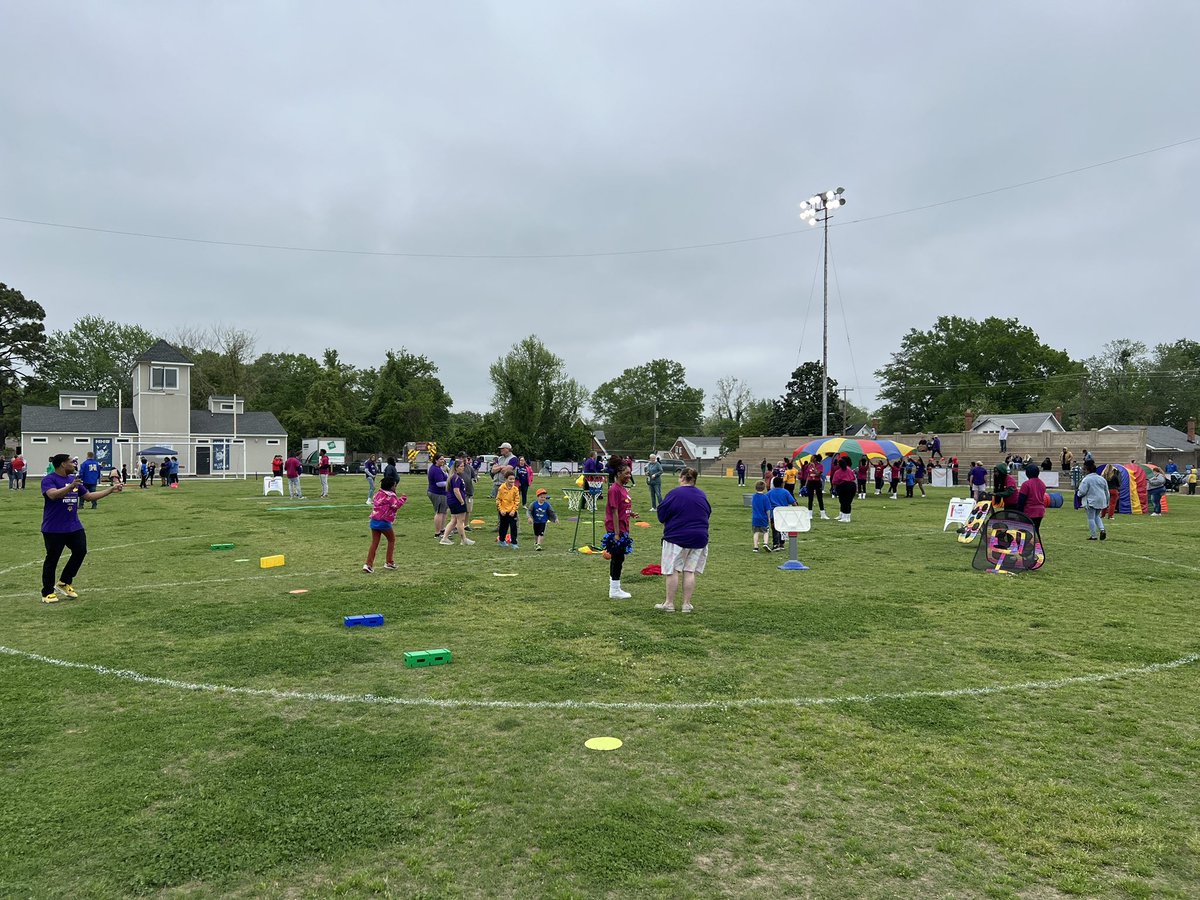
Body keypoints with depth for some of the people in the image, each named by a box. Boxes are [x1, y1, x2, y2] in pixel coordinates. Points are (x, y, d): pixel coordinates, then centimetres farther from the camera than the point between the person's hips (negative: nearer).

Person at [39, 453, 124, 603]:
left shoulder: (74, 480, 11)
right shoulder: (49, 480, -11)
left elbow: (89, 496, 19)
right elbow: (53, 494, -30)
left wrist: (111, 489, 16)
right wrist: (71, 486, -44)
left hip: (74, 527, 7)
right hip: (53, 529, -7)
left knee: (80, 551, 2)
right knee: (52, 559, 1)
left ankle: (64, 583, 21)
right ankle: (47, 593, 13)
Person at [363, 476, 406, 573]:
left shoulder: (378, 493, 11)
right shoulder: (390, 496, -11)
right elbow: (396, 505, -22)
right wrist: (403, 499, -9)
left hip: (374, 521, 7)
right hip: (384, 522, -7)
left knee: (374, 543, 9)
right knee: (392, 540, 14)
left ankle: (368, 564, 1)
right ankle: (389, 562, 16)